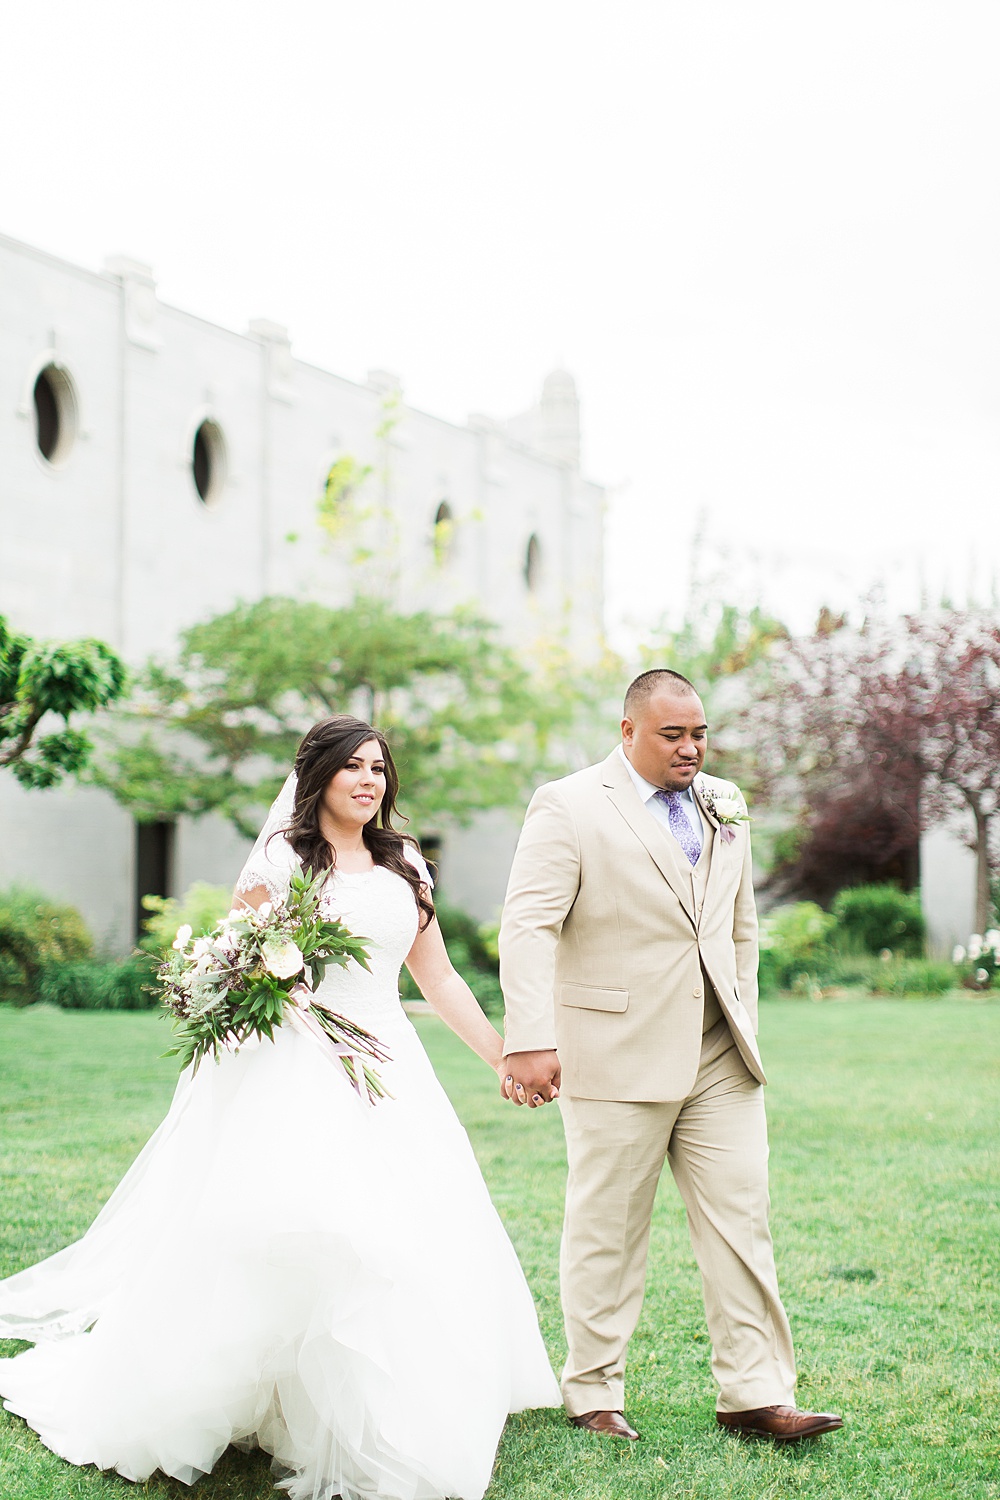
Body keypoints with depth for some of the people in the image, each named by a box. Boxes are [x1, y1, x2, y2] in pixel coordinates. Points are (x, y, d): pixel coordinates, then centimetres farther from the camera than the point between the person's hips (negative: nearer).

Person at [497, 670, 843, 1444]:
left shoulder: (724, 807, 12)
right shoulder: (569, 807, -7)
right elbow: (528, 928, -15)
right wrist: (530, 1041, -24)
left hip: (719, 1058, 5)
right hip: (618, 1056, -5)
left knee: (742, 1220, 3)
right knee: (608, 1232, 4)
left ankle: (755, 1394, 9)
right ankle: (594, 1394, 17)